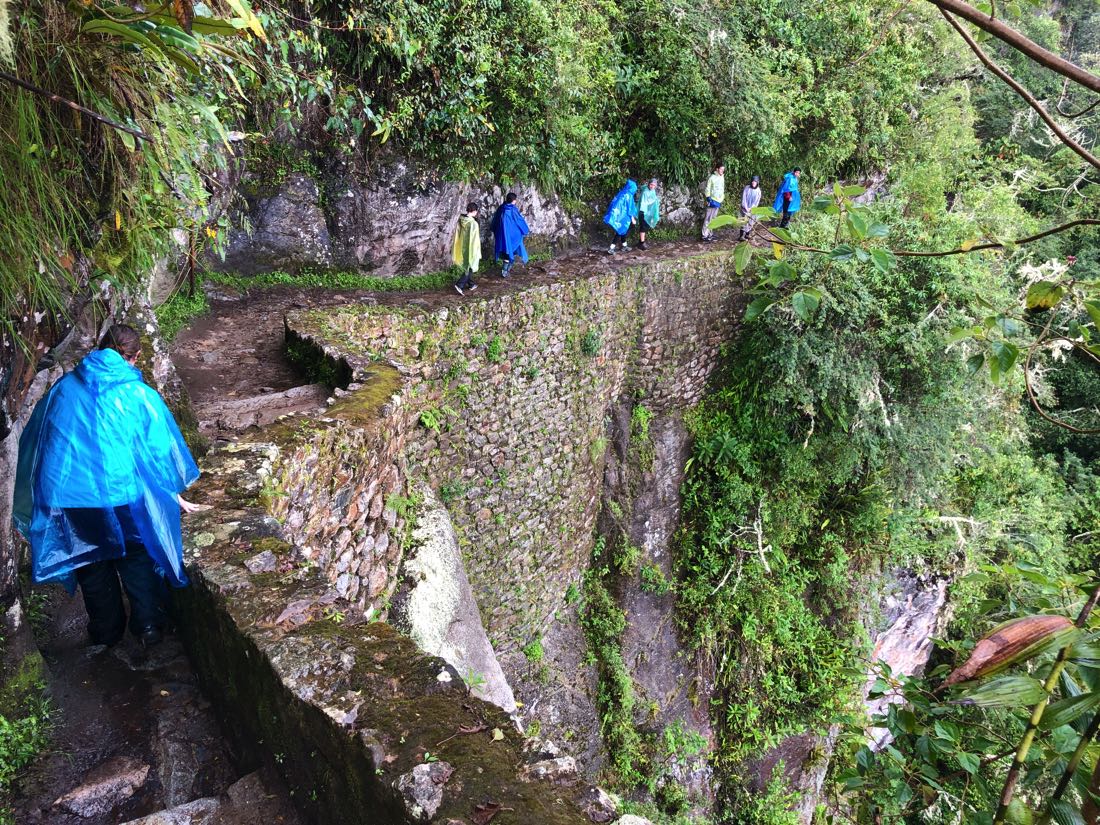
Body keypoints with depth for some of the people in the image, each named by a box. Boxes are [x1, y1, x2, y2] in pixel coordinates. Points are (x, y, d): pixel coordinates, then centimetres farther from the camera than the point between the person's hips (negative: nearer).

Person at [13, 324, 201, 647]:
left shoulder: (63, 389, 2)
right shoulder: (140, 396, -9)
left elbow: (34, 441, 12)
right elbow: (161, 450, -4)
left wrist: (44, 494, 23)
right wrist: (174, 494, 9)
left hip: (67, 497, 4)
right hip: (122, 496, -3)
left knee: (92, 564, 21)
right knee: (138, 560, 18)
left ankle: (106, 633, 35)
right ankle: (149, 627, 23)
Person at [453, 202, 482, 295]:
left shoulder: (460, 220, -4)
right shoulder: (473, 223, -25)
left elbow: (457, 234, 5)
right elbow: (475, 239, -20)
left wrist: (455, 248, 14)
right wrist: (477, 253, -11)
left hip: (462, 248, 7)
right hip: (470, 249, -7)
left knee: (467, 266, 22)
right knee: (470, 267, 6)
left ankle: (471, 284, 34)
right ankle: (459, 285, -6)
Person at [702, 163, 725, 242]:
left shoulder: (722, 178, 13)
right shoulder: (712, 177, -11)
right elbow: (707, 188, -11)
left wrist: (722, 198, 20)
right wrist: (708, 198, -17)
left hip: (718, 200, 8)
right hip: (712, 200, -8)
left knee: (713, 218, 13)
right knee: (708, 218, -6)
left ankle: (709, 233, 20)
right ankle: (705, 235, -5)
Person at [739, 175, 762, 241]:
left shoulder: (758, 190, 1)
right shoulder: (747, 188, -6)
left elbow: (757, 201, -1)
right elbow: (743, 198, -6)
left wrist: (751, 208, -11)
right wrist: (746, 208, -13)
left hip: (752, 209, 3)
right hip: (745, 208, -3)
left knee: (751, 222, 4)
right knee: (745, 221, -11)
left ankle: (747, 235, 14)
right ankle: (742, 236, -14)